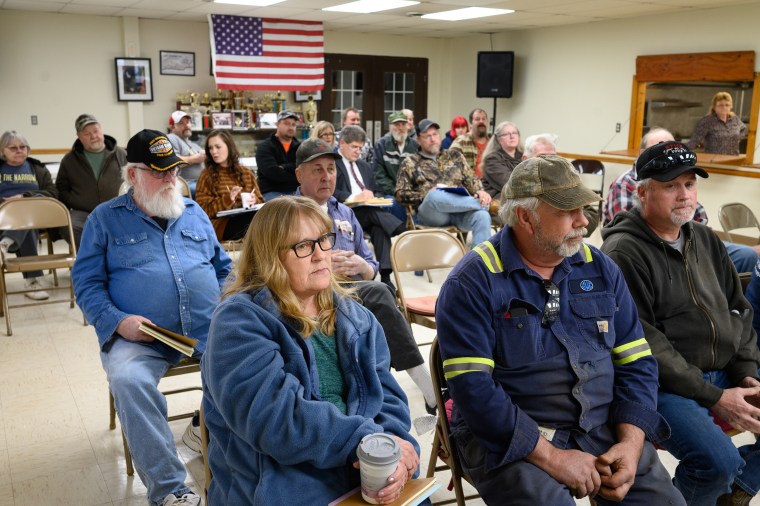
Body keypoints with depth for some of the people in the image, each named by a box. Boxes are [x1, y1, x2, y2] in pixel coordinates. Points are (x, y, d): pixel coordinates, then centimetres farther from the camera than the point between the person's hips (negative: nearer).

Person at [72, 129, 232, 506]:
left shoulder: (194, 213, 17)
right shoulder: (105, 218, 8)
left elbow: (223, 268, 22)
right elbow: (86, 282, 3)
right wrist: (117, 321, -14)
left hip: (208, 329, 3)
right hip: (140, 336, -2)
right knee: (128, 379, -33)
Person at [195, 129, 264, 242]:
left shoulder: (246, 172, 20)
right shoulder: (206, 175, 9)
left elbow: (260, 202, 20)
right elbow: (204, 210, 0)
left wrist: (254, 201, -4)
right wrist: (228, 199, -15)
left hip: (247, 217, 4)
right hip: (221, 224, -4)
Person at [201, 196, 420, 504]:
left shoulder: (352, 315, 10)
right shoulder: (240, 321, -10)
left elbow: (385, 392, 5)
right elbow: (276, 419, -19)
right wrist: (371, 439, -19)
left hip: (369, 478, 5)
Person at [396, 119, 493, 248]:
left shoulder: (455, 155, 24)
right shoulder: (410, 163, 15)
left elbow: (471, 178, 18)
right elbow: (400, 195, 7)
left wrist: (480, 191, -5)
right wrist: (426, 196, -9)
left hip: (460, 209, 2)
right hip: (431, 212, -2)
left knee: (482, 216, -31)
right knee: (435, 196, -37)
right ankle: (482, 203, -19)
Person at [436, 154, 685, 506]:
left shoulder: (600, 269, 6)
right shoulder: (473, 282, -11)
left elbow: (637, 363, 7)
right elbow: (472, 387, -18)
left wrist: (631, 442, -8)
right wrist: (551, 456, -20)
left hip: (603, 428, 5)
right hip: (510, 439, -4)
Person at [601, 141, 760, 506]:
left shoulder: (705, 240, 11)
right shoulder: (624, 253, -16)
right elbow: (643, 345, -19)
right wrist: (713, 398, -17)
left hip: (725, 374, 8)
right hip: (665, 384, -8)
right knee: (718, 460, -27)